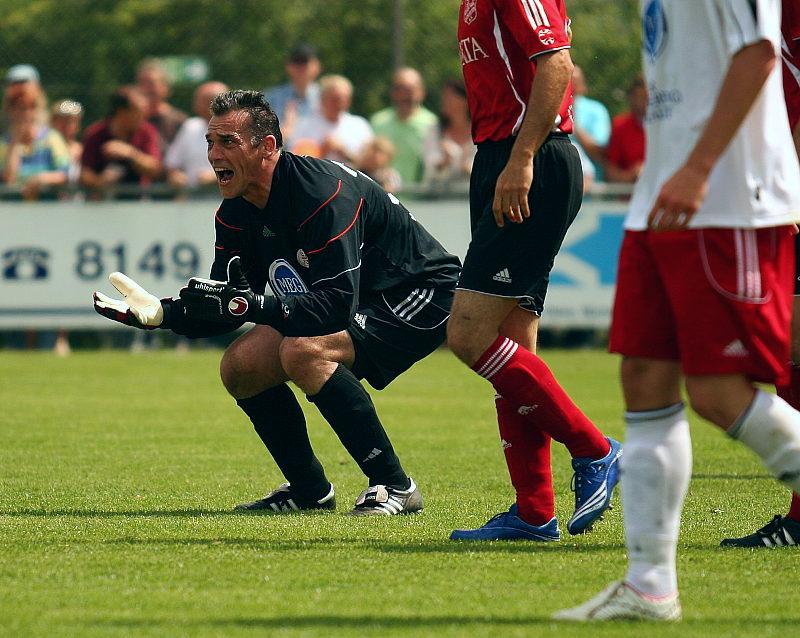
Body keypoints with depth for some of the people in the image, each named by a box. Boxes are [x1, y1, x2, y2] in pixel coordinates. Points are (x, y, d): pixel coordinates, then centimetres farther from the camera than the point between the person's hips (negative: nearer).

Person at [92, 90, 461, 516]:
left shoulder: (324, 192, -29)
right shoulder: (236, 212, -2)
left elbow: (337, 305, -35)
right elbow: (225, 307, 0)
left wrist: (249, 305, -40)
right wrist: (162, 313, -17)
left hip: (419, 294, -9)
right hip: (357, 303, 9)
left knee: (302, 351, -31)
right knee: (240, 366, -3)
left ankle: (394, 486, -22)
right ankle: (308, 490, 11)